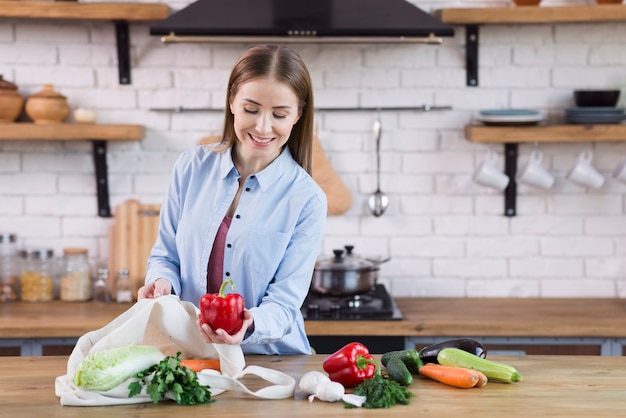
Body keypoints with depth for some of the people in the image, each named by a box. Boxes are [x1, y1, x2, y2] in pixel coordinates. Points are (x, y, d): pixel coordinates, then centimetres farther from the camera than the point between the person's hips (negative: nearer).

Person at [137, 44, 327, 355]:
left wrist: (248, 326, -29)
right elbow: (165, 256, 12)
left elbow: (284, 305, -8)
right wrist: (162, 283, -11)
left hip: (271, 359, -2)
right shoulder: (191, 168, 3)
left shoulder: (307, 201, -6)